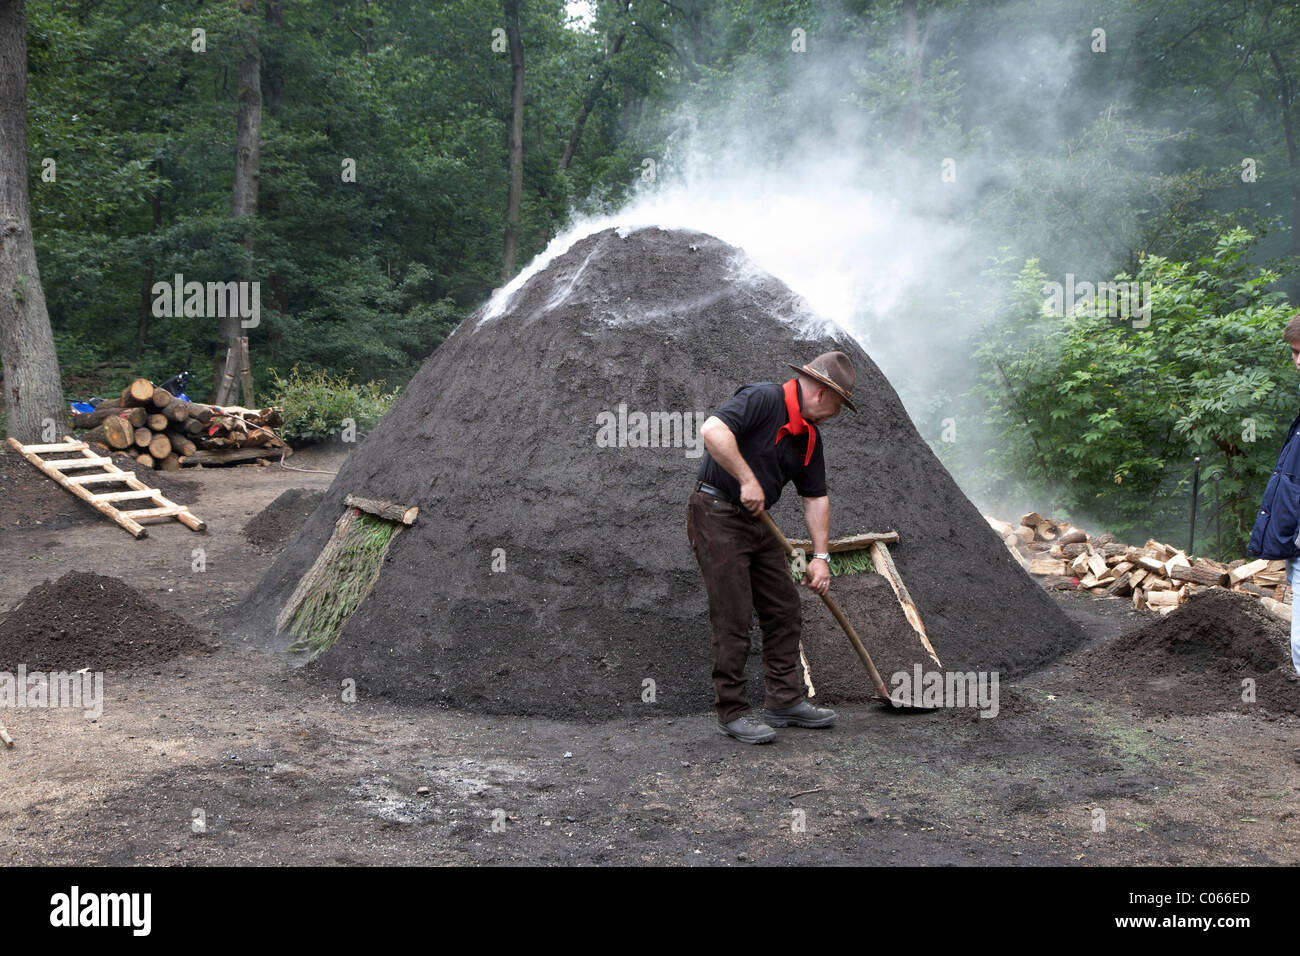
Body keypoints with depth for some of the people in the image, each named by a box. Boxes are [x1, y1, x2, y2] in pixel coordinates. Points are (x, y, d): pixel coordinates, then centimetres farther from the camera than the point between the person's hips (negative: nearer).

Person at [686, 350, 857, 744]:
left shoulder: (809, 434, 10)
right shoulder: (762, 399, -16)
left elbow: (815, 498, 14)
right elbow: (713, 431, -32)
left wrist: (820, 557, 7)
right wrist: (748, 480, -28)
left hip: (757, 521, 9)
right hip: (716, 515, -9)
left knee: (784, 610, 10)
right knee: (733, 619, -7)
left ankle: (785, 701, 19)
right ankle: (732, 712, 3)